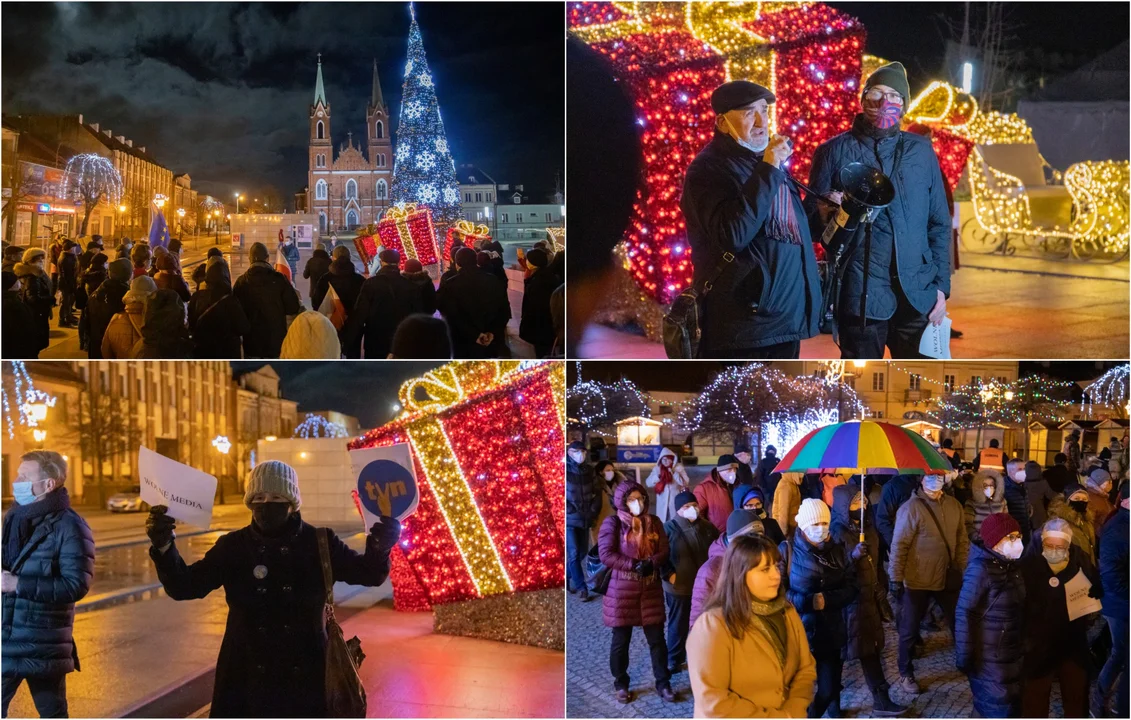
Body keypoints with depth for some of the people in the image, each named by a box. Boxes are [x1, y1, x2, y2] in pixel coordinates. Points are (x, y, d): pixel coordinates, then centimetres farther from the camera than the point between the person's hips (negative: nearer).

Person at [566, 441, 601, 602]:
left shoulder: (589, 471, 8)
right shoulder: (565, 471, -8)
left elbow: (597, 492, 14)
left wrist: (594, 511, 2)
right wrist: (572, 510, -13)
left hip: (585, 519, 6)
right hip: (569, 519, -6)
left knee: (582, 552, 11)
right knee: (573, 553, -10)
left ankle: (567, 577, 30)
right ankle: (582, 588, -6)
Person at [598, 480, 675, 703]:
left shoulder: (654, 522, 8)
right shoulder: (613, 522, -5)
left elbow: (664, 551, 3)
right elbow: (606, 554, -14)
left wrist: (651, 563, -18)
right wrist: (635, 565, -20)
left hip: (651, 589, 3)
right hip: (622, 589, -3)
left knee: (657, 638, 7)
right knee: (621, 640, 7)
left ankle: (663, 684, 18)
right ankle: (621, 685, 21)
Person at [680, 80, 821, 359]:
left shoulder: (766, 163, 17)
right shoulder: (708, 168, -10)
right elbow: (732, 234, -26)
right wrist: (768, 171, -24)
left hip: (786, 316, 9)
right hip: (742, 322, -9)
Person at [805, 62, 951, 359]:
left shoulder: (921, 151, 10)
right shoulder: (835, 151, 3)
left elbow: (939, 223, 12)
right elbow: (812, 222, 2)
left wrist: (941, 285, 4)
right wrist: (826, 215, -22)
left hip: (916, 293, 3)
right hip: (861, 296, -2)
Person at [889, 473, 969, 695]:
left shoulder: (954, 505, 1)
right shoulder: (911, 508, -17)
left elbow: (962, 540, 9)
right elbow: (899, 545, -16)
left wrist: (964, 569, 7)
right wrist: (896, 579, -16)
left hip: (949, 578, 5)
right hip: (917, 581, -5)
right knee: (910, 630, 10)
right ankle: (906, 674, 26)